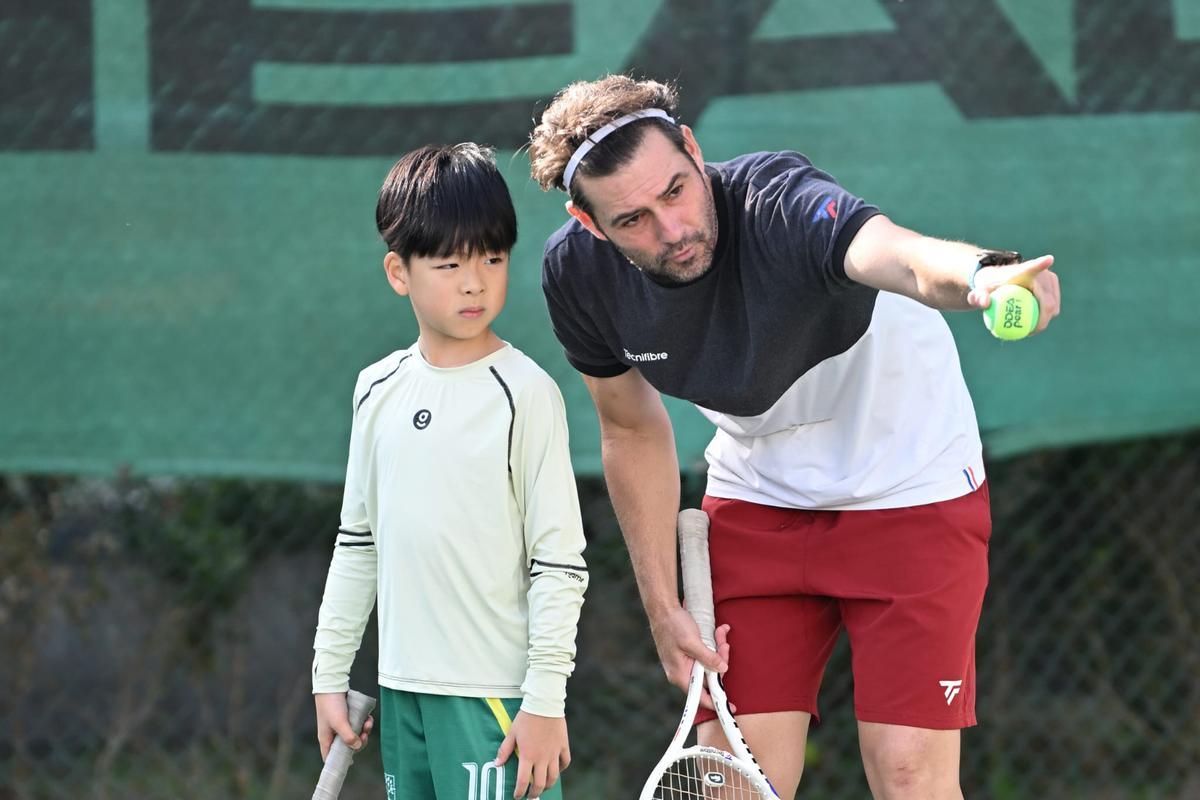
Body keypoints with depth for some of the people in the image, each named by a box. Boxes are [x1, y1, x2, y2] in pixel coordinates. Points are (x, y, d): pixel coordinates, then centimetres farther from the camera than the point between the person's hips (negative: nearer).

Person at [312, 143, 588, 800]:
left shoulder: (525, 393, -7)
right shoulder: (379, 390, 9)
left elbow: (559, 559, -8)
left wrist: (545, 698, -12)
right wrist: (330, 674, 14)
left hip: (495, 695, -6)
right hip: (403, 690, 6)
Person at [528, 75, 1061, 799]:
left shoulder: (778, 204, -34)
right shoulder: (578, 272, -17)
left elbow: (897, 253, -58)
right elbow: (635, 431, 2)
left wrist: (981, 274, -81)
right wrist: (662, 607, 1)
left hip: (908, 489, -4)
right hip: (755, 503, 4)